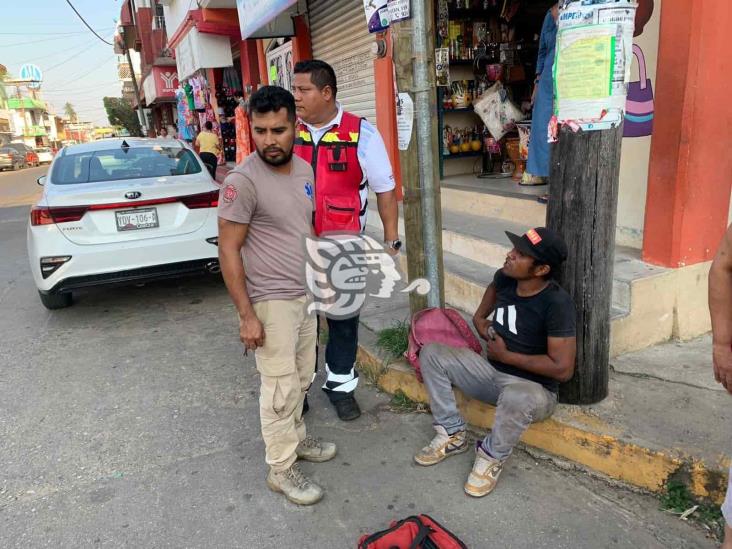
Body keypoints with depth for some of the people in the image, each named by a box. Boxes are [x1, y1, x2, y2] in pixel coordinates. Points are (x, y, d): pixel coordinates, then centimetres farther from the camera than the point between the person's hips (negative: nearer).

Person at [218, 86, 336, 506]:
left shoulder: (304, 168, 3)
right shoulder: (243, 180, -20)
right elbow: (229, 250, -18)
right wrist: (247, 315, -19)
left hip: (304, 294, 8)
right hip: (270, 301, -7)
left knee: (302, 378, 20)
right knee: (282, 388, 2)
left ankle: (295, 438, 41)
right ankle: (281, 469, 20)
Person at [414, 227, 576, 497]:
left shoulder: (557, 304, -25)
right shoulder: (505, 278, -6)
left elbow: (562, 369, -25)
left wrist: (506, 355, -19)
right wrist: (480, 319, 1)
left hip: (534, 389, -6)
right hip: (492, 371, 7)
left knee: (516, 397, -43)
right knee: (431, 353, -6)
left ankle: (492, 457, -9)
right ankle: (453, 434, 2)